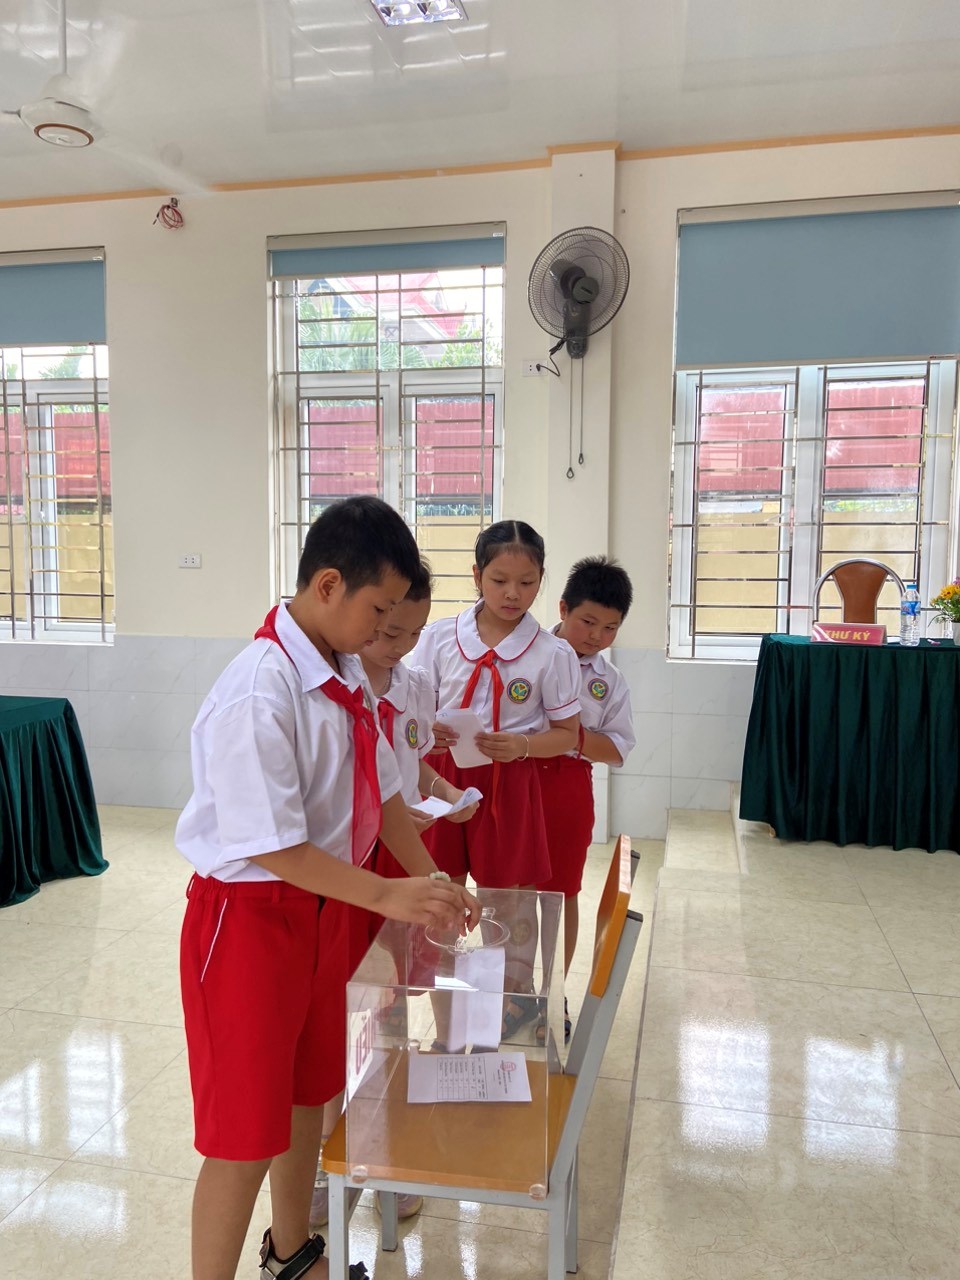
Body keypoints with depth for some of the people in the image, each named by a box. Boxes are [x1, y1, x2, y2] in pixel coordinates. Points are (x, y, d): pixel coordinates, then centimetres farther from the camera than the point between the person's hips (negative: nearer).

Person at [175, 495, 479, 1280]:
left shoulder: (347, 677, 0)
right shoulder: (258, 692, -26)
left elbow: (381, 792, 6)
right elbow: (270, 846, -26)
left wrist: (432, 882, -2)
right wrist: (386, 897, -25)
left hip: (315, 908, 9)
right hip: (246, 916, -8)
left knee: (307, 1093, 24)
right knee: (245, 1131, 5)